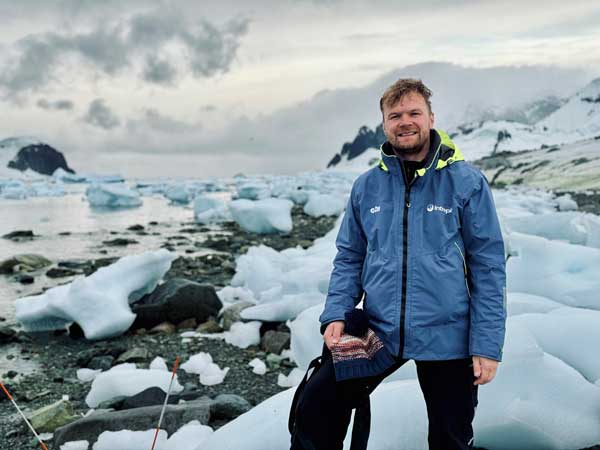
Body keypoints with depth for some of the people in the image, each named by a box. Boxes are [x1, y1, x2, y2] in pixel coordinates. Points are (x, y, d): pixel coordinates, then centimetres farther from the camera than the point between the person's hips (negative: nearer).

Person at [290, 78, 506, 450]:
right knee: (315, 408, -1)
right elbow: (349, 258, 9)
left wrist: (488, 346, -10)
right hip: (378, 332, 2)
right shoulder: (367, 186, 3)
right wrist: (336, 316, -5)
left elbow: (488, 268, -6)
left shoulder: (466, 182, -7)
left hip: (447, 339, -2)